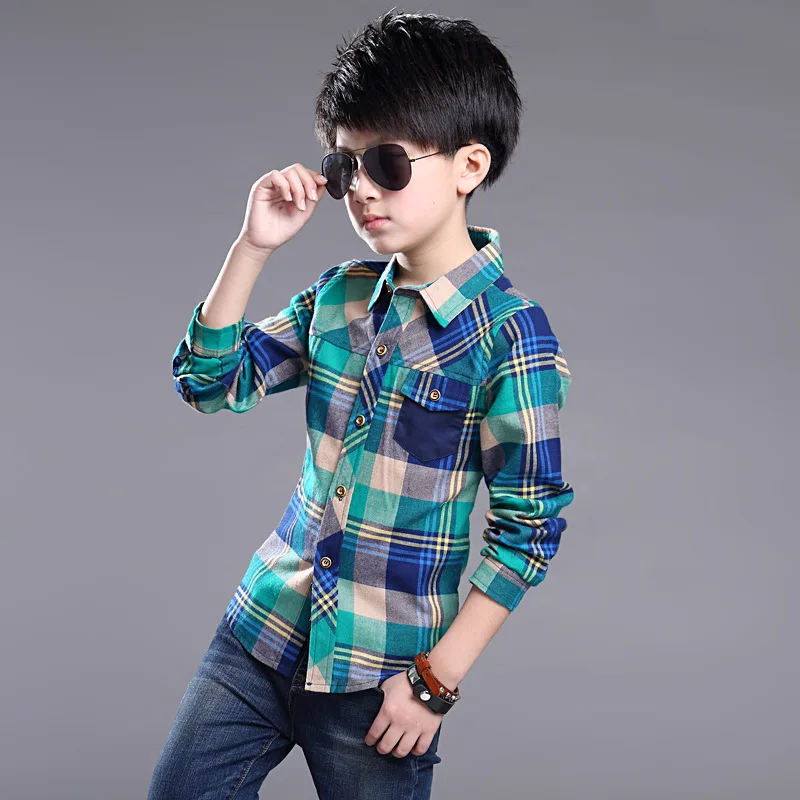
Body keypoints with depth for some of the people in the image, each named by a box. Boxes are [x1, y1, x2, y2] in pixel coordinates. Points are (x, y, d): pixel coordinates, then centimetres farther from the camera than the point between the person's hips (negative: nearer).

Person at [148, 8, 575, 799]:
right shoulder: (338, 294, 3)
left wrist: (438, 678, -13)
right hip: (266, 623, 6)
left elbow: (529, 525, -13)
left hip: (381, 670, -5)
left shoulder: (511, 334, -14)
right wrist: (252, 248, -4)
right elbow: (209, 380, 8)